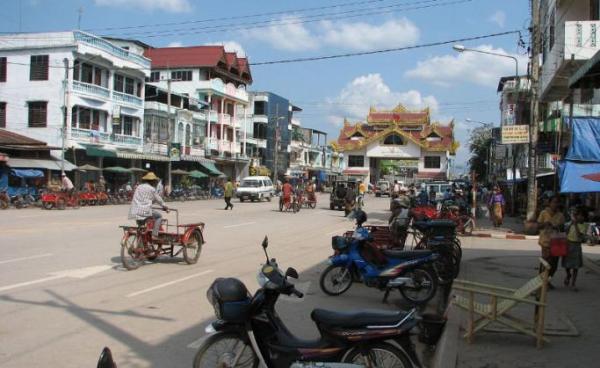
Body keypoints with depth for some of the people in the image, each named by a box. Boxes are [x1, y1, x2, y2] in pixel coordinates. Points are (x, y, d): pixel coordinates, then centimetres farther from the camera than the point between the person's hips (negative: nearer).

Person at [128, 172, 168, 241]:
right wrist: (165, 207, 26)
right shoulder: (152, 189, 0)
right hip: (145, 211, -7)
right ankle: (154, 235, -3)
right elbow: (158, 199, 9)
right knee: (159, 216, 9)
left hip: (134, 212, 7)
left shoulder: (139, 187, 19)